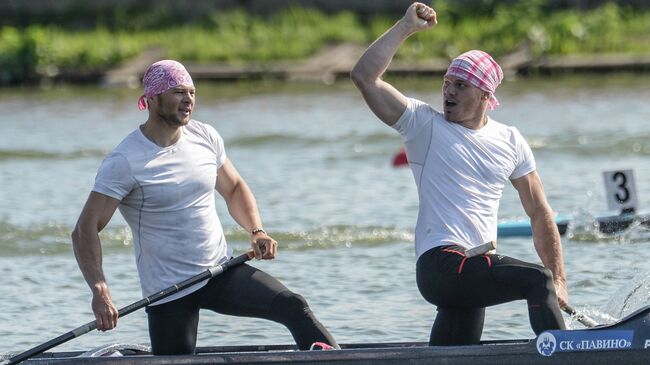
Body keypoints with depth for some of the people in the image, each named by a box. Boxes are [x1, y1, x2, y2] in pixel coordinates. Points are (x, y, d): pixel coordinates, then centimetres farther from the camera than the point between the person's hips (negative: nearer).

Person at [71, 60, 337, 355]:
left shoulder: (205, 138, 3)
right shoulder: (125, 162, -15)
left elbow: (234, 188, 19)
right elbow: (85, 230, -19)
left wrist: (256, 231, 0)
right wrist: (99, 291, -32)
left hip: (222, 272, 5)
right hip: (169, 293, -4)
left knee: (293, 308, -15)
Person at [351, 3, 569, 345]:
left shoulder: (510, 141, 13)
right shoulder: (424, 124, 0)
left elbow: (539, 215, 15)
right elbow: (364, 76, -10)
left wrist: (559, 281, 7)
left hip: (479, 266, 6)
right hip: (440, 265, -6)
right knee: (537, 281, -25)